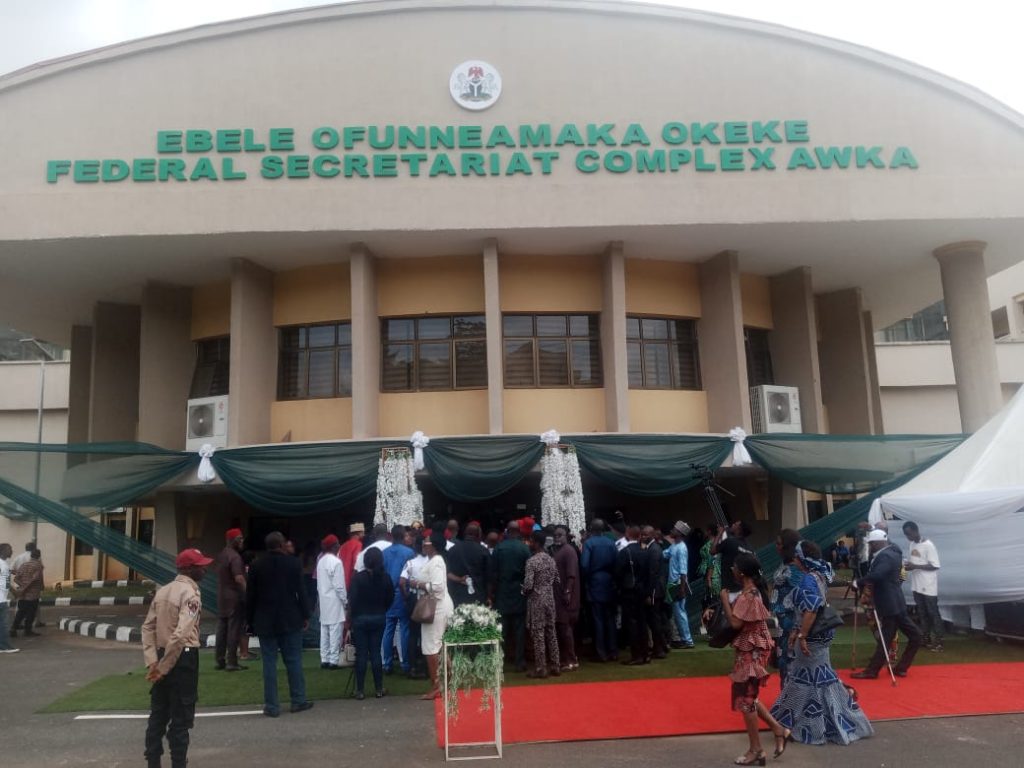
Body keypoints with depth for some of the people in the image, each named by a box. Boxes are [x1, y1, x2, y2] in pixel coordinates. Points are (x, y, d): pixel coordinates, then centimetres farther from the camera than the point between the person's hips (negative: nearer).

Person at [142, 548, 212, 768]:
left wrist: (152, 661, 1)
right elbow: (181, 634, -24)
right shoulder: (190, 593, -15)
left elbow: (148, 627, 8)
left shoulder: (162, 591, 11)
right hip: (183, 658, -8)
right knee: (181, 718, 1)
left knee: (158, 714, 17)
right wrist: (163, 667, -17)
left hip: (163, 657, 8)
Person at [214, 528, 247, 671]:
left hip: (222, 597, 9)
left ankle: (220, 660, 16)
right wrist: (247, 593, -21)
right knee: (234, 630, -4)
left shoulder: (221, 555, 13)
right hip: (235, 597, -9)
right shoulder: (234, 556, -17)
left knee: (222, 629, 11)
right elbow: (239, 578, -25)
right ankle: (232, 662, -2)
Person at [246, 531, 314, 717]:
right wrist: (305, 615, 4)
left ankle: (272, 706, 5)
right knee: (294, 661, 7)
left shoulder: (256, 566, 0)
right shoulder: (293, 563, -5)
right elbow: (301, 592, -4)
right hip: (291, 620, -1)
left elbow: (250, 596, 2)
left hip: (265, 622, 1)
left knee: (269, 663, 4)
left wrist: (251, 620, 10)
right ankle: (298, 701, 12)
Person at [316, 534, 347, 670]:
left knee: (324, 631, 10)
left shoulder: (321, 560, 8)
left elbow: (319, 582, 12)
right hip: (335, 602, -8)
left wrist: (321, 596, 17)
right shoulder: (336, 562, -16)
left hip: (324, 601, 8)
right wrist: (345, 600, -6)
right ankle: (334, 661, -2)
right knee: (335, 632, -3)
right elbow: (339, 585, -16)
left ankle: (324, 660, 14)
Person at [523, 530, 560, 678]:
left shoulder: (532, 561, -15)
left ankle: (541, 668, 5)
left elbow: (528, 585, -19)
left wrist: (523, 591, 1)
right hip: (550, 600, 6)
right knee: (551, 633, 12)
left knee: (538, 634, 0)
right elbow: (557, 582, 10)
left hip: (536, 601, -6)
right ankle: (555, 666, 17)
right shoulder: (551, 559, 5)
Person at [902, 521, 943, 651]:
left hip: (928, 586, -8)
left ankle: (938, 641, 7)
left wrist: (915, 566, -22)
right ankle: (926, 638, 23)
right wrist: (908, 565, -2)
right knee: (922, 613, 14)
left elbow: (935, 566, -18)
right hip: (917, 586, 8)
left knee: (933, 613, 0)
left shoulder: (928, 545, -15)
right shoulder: (912, 545, 10)